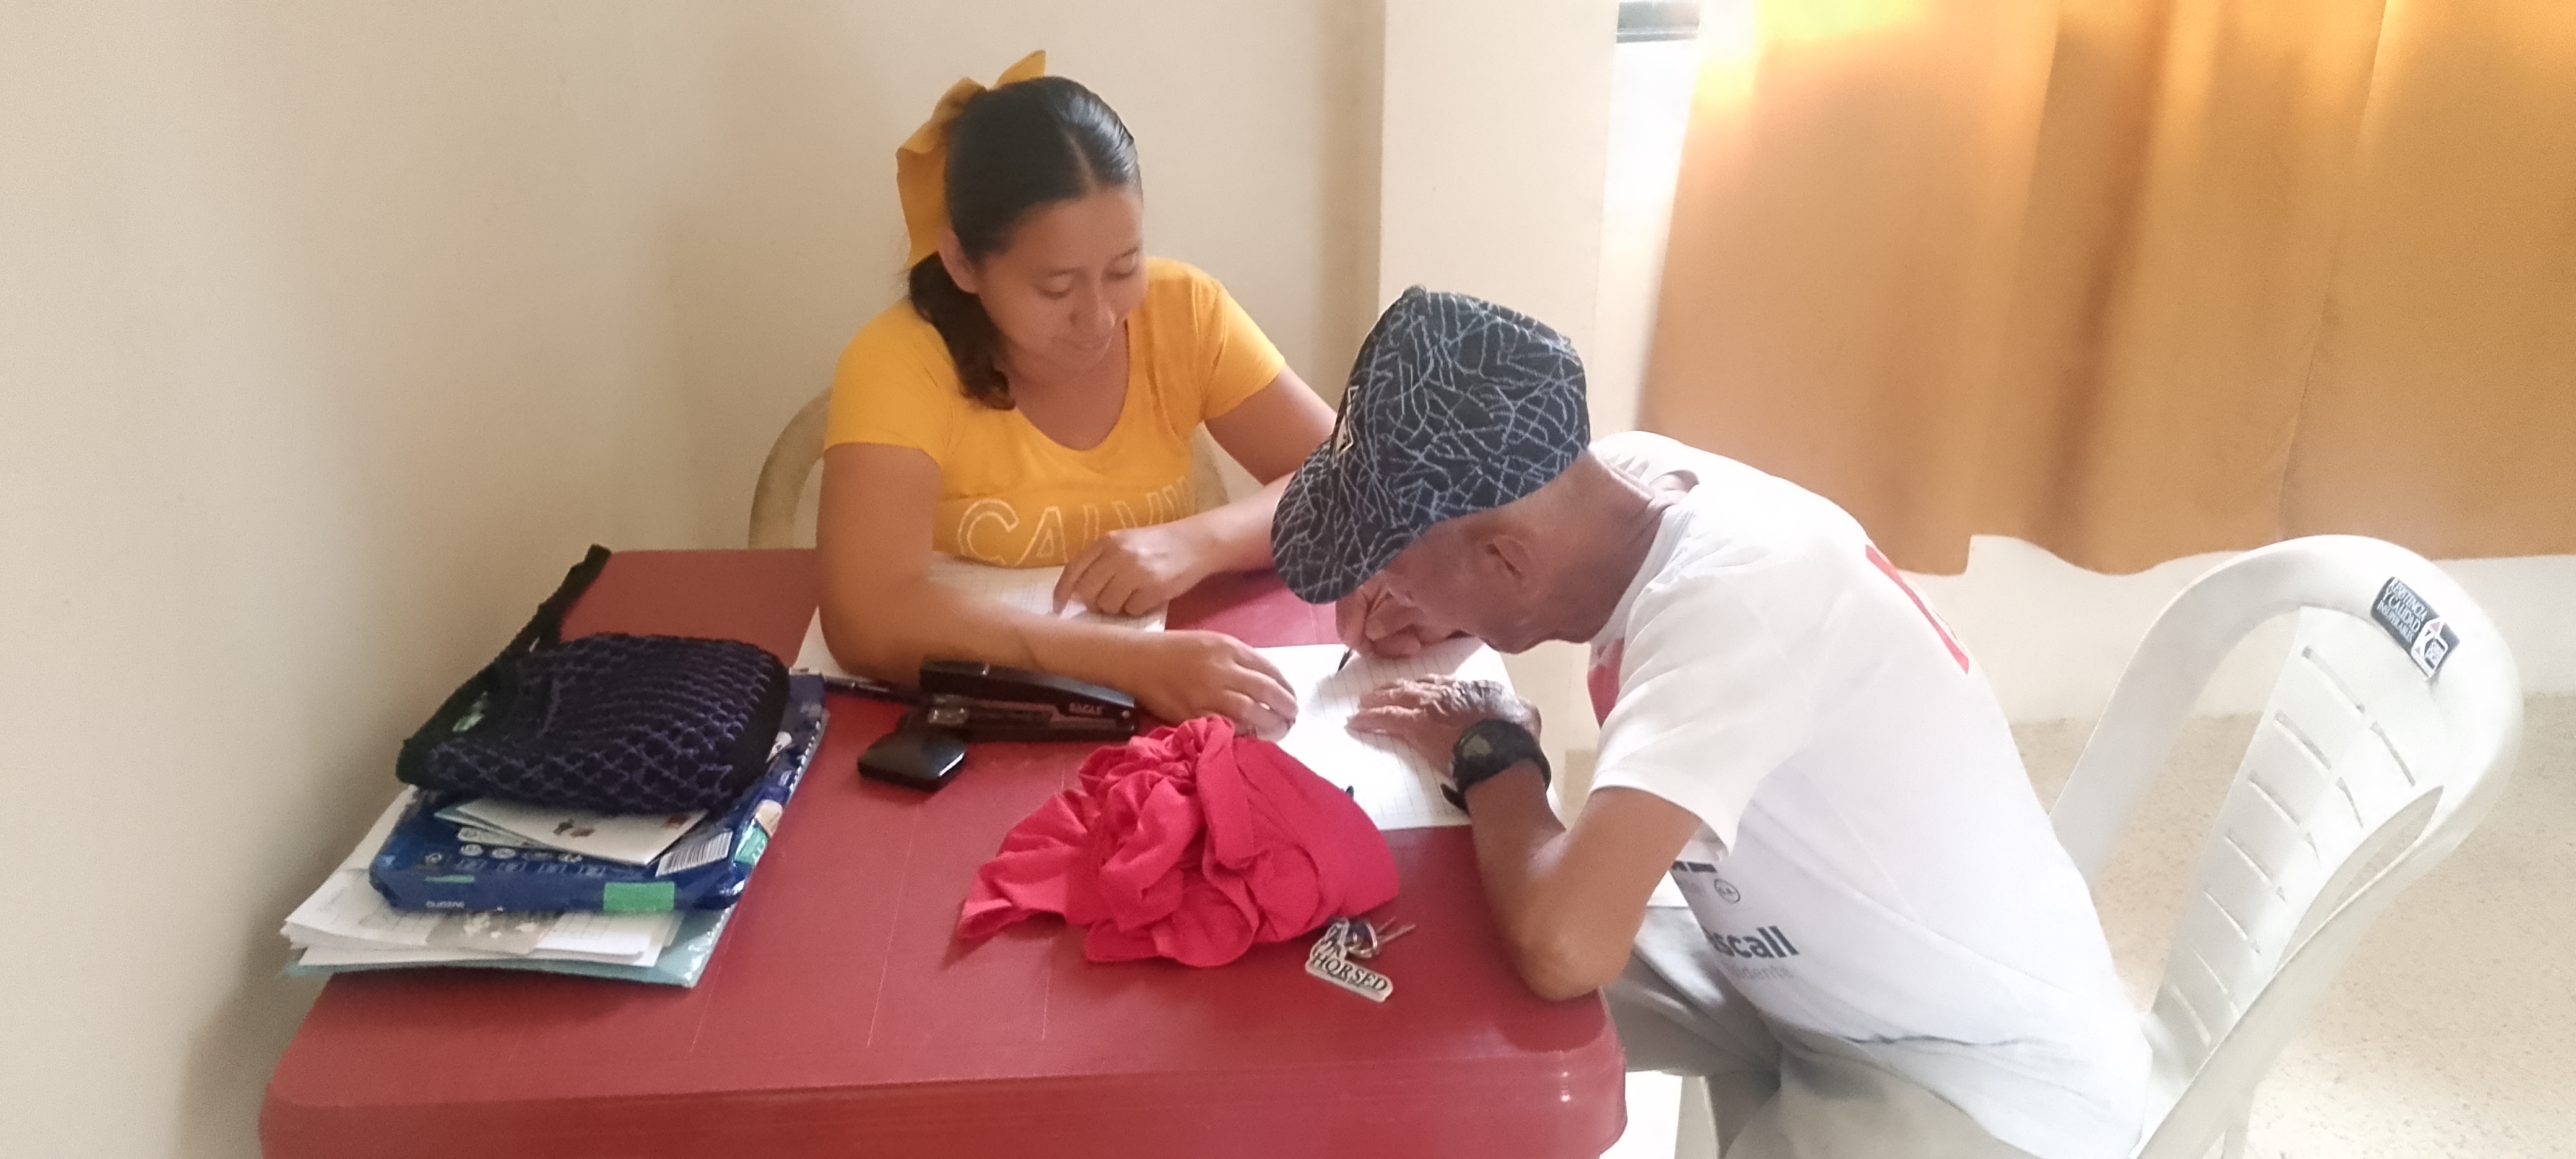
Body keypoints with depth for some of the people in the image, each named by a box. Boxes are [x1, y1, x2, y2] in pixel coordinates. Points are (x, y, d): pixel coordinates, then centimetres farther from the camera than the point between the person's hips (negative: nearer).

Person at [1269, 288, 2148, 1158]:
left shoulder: (1728, 598, -33)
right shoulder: (1627, 474, -11)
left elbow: (1562, 946, -43)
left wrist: (1489, 759, -23)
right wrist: (1409, 599, -10)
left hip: (1992, 1078, -8)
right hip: (1820, 976, 8)